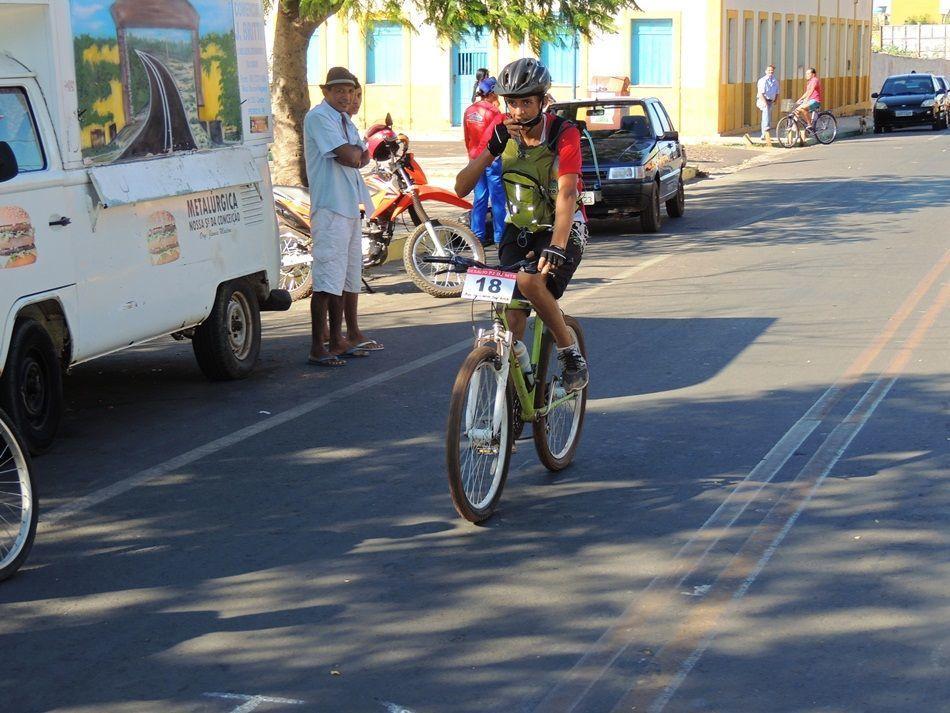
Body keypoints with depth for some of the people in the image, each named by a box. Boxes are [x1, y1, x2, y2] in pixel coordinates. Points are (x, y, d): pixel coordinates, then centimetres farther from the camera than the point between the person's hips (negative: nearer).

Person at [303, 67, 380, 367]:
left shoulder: (345, 120, 20)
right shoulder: (319, 117, -10)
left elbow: (362, 157, 13)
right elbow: (348, 156, -19)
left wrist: (353, 153, -9)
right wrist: (356, 152, 3)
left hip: (351, 207, 10)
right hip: (330, 207, -10)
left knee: (343, 278, 13)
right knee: (327, 280, -11)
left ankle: (336, 341, 20)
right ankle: (317, 348, -10)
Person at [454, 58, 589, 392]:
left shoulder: (563, 134, -17)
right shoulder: (503, 133, -5)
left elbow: (566, 195, -27)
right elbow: (462, 188, -9)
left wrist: (555, 248, -40)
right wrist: (492, 148, -23)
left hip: (561, 230, -4)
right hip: (518, 231, 4)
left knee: (530, 282, -32)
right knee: (512, 316, -9)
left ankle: (570, 351, -12)